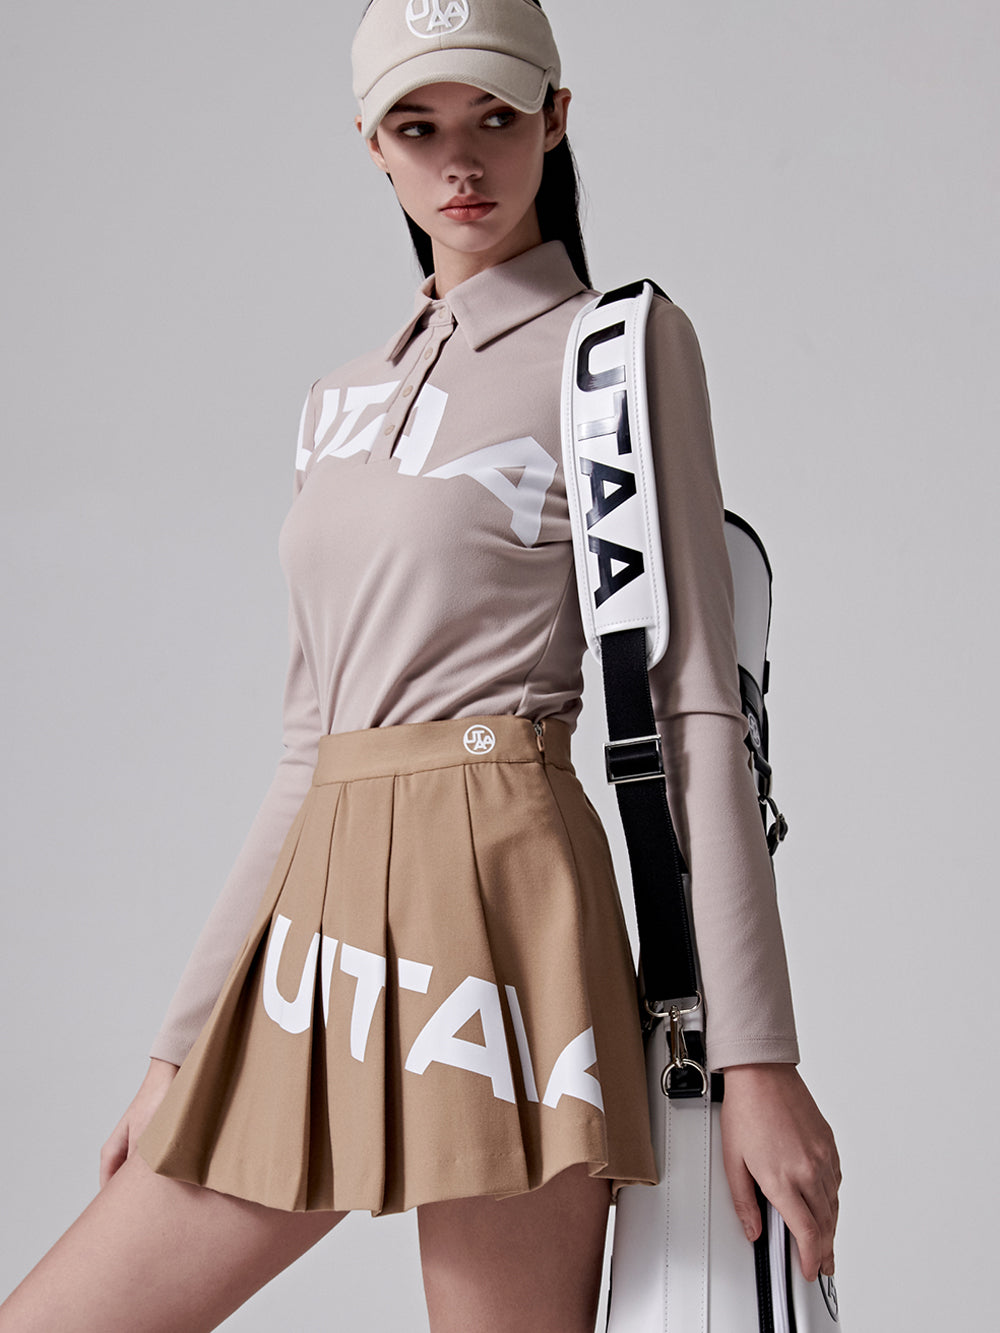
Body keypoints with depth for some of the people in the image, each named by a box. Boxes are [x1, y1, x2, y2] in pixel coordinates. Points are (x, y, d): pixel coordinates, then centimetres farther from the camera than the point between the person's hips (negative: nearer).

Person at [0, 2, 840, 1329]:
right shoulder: (346, 405, 20)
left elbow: (698, 699, -4)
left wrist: (757, 1052, -10)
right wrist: (186, 1044, 17)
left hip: (497, 889, -7)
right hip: (329, 915, 7)